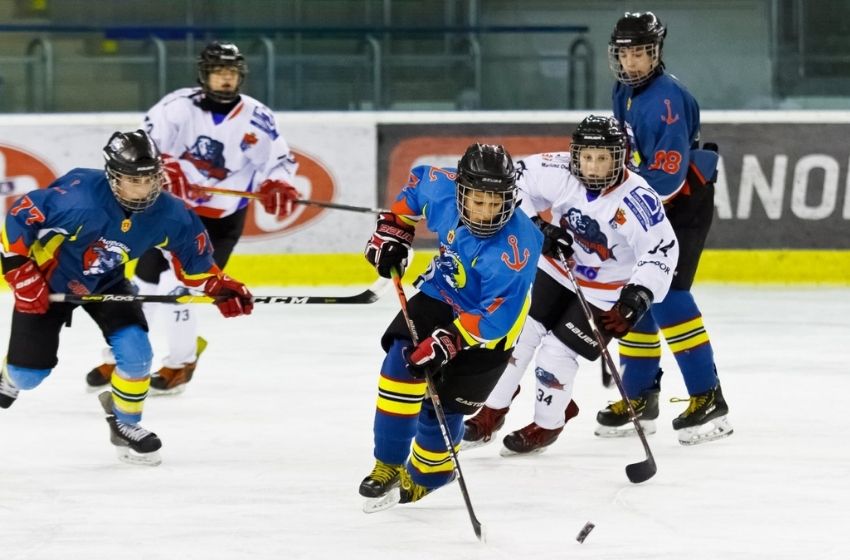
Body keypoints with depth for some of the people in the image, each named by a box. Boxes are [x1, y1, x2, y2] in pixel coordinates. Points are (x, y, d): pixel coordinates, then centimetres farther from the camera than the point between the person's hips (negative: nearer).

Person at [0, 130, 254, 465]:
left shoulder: (167, 214, -21)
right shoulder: (78, 196, -38)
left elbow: (191, 252, -1)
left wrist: (219, 287, -13)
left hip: (106, 283, 3)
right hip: (48, 279, -3)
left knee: (135, 353, -16)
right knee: (28, 374, 0)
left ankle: (125, 424, 12)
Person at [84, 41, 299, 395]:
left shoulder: (256, 118, -8)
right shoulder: (179, 106, -11)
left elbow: (280, 158, -1)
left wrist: (276, 186, -21)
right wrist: (166, 168, -30)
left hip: (221, 218, -2)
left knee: (177, 285, -12)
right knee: (145, 281, 6)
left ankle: (181, 362, 8)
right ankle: (118, 358, 23)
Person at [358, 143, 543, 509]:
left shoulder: (513, 250, -36)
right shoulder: (443, 188, -21)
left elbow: (495, 318, -33)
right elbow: (418, 182, 6)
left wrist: (448, 341, -37)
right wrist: (394, 230, 2)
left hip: (489, 324, -5)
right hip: (441, 294, 5)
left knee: (443, 406, -3)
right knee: (401, 366, -15)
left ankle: (422, 478, 23)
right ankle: (388, 466, -3)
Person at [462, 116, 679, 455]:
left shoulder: (637, 201, -30)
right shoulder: (559, 172, -21)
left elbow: (662, 251, -26)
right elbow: (518, 181, -6)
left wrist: (637, 298, -35)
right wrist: (536, 226, -18)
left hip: (605, 291, -4)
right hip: (556, 268, 4)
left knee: (557, 352, -6)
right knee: (521, 332, 0)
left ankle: (547, 426, 18)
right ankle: (492, 413, 17)